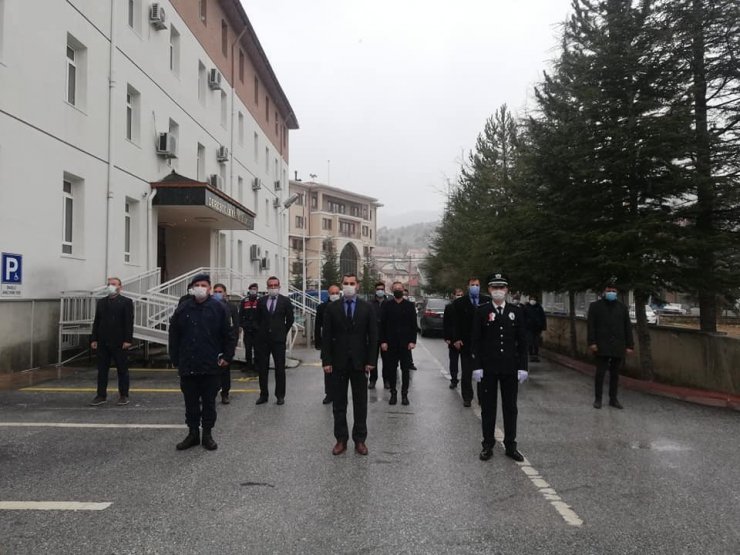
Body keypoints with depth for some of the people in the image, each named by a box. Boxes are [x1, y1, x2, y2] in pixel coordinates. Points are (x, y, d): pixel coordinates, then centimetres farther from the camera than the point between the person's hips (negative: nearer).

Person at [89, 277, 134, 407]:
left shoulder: (126, 302, -2)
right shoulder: (101, 302, 13)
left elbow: (129, 322, -7)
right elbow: (96, 322, 12)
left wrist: (128, 340, -14)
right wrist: (94, 339, 5)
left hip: (119, 342, -4)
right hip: (103, 342, 5)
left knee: (122, 370, 3)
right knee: (102, 370, 7)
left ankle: (123, 396, 10)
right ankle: (101, 395, 15)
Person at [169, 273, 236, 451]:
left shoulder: (219, 308, -2)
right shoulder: (183, 308, 4)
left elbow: (229, 334, 0)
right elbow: (174, 335, 8)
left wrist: (227, 356, -5)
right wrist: (175, 359, 5)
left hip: (211, 366, -2)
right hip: (187, 366, 2)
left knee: (209, 402, 8)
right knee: (191, 402, 11)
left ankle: (207, 434, 19)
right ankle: (193, 433, 23)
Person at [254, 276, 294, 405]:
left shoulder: (285, 301, 2)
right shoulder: (261, 301, 7)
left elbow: (290, 319, 7)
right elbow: (257, 319, 16)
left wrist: (283, 332, 6)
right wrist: (260, 331, 10)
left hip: (278, 339, -2)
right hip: (263, 339, 2)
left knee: (280, 369, 2)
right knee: (262, 368, 6)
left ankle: (280, 395, 10)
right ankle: (263, 395, 15)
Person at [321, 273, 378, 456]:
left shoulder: (367, 308, 1)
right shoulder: (332, 308, 2)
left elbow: (373, 336, 1)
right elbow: (326, 336, 0)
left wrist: (371, 360, -5)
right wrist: (326, 361, -6)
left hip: (359, 362, 0)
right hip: (338, 362, 0)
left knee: (360, 403, 7)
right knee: (339, 403, 7)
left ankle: (360, 439, 17)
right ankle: (341, 439, 17)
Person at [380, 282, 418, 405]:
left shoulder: (410, 305, 5)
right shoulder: (387, 306, 4)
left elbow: (414, 325, 3)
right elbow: (382, 324, 2)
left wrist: (413, 341, -6)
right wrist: (383, 341, -5)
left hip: (405, 343, 0)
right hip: (391, 343, 0)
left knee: (405, 370, 3)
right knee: (391, 369, 5)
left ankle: (404, 394, 11)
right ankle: (393, 393, 14)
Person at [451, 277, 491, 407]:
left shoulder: (487, 301, 2)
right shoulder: (459, 303, 1)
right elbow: (455, 323, 0)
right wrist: (456, 339, -9)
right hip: (466, 343, 0)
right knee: (466, 372, 7)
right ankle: (467, 397, 17)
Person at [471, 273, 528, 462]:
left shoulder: (516, 311, 4)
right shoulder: (482, 311, -2)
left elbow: (522, 341, 4)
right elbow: (475, 340, -2)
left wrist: (523, 367, 0)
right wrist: (477, 366, -8)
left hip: (510, 367, 2)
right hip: (488, 368, -1)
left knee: (510, 407, 9)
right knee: (488, 407, 6)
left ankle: (510, 445, 20)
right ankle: (488, 445, 17)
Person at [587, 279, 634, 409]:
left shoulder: (622, 308, 13)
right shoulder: (595, 306, 4)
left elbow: (627, 327, 11)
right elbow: (591, 325, -2)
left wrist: (629, 345, 4)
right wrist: (592, 342, -11)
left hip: (618, 347, 3)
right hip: (602, 346, -3)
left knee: (615, 374, 8)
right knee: (600, 373, -1)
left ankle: (613, 399, 17)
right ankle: (597, 399, 8)